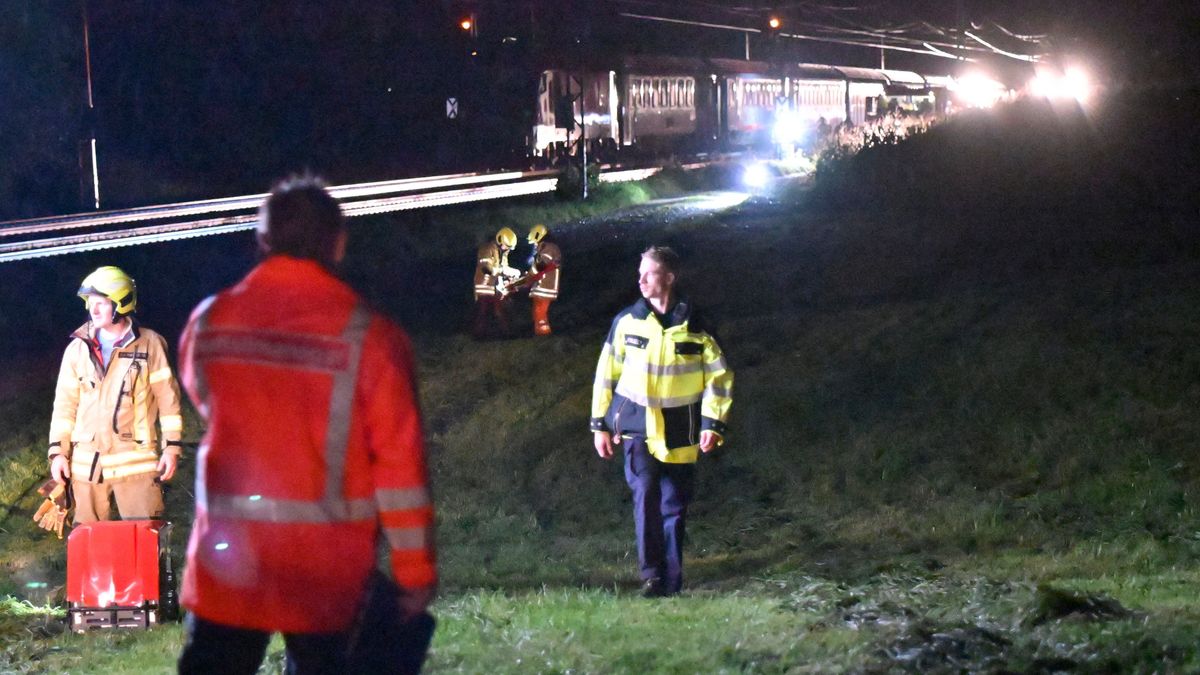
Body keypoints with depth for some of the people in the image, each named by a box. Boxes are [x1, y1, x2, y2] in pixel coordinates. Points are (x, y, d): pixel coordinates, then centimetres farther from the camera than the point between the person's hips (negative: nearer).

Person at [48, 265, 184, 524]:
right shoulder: (78, 349, 8)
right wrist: (58, 451, 6)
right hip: (87, 462, 3)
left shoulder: (149, 344, 0)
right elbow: (65, 403, 11)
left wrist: (172, 445, -3)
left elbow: (167, 397, 2)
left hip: (136, 460, -3)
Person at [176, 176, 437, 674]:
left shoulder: (209, 323, -3)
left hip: (229, 552, 2)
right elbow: (400, 464, -11)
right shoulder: (368, 337, -13)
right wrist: (415, 571, -3)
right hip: (327, 565, -2)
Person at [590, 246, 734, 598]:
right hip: (637, 426, -1)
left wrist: (712, 424, -6)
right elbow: (606, 372, 9)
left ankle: (671, 584, 16)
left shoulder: (695, 328, -2)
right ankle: (651, 573, -17)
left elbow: (719, 376, 4)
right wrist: (599, 424, 8)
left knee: (674, 507, 5)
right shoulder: (627, 322, 0)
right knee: (645, 493, -20)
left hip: (679, 432, 1)